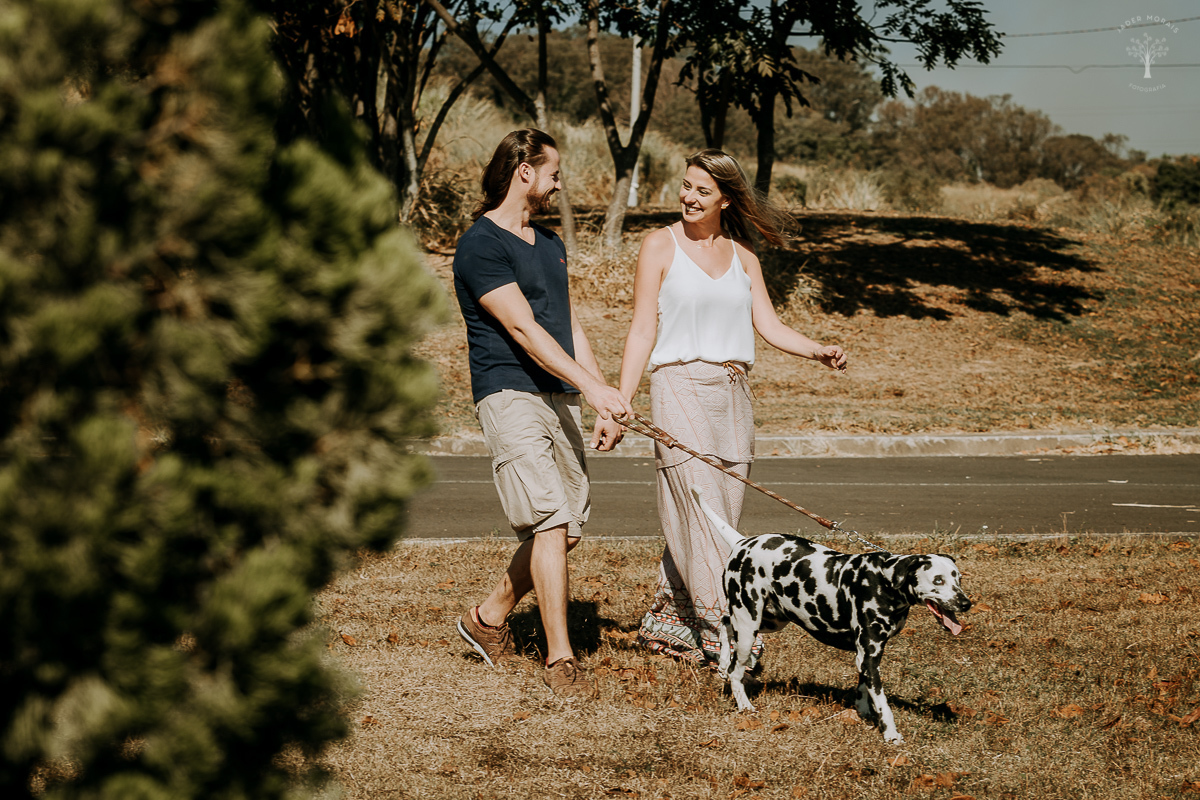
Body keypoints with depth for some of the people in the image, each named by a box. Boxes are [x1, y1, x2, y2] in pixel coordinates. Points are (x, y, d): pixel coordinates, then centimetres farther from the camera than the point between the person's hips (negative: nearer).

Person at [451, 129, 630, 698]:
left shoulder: (550, 244, 20)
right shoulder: (480, 246, -8)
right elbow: (523, 328, -17)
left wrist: (604, 407, 13)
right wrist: (592, 386, -24)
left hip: (560, 396, 8)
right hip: (510, 394, -8)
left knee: (566, 530, 6)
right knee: (551, 522, -16)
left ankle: (489, 618, 25)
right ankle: (559, 658, -13)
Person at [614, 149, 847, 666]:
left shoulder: (741, 254, 13)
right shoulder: (661, 246, 2)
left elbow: (769, 326, 10)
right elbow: (643, 330, -1)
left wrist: (820, 351, -7)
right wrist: (622, 399, -9)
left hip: (732, 392, 5)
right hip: (679, 386, -5)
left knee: (722, 510, 4)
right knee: (701, 511, -15)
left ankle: (666, 622, 14)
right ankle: (722, 629, -20)